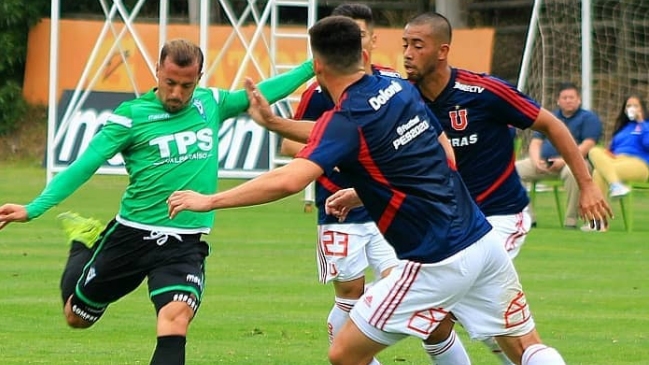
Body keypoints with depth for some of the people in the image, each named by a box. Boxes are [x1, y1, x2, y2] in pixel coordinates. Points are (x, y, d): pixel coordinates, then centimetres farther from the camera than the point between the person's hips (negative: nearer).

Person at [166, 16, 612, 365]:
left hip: (437, 264, -7)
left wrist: (209, 200, -20)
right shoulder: (400, 89, 9)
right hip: (484, 240, 7)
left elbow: (290, 180, -26)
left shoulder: (347, 120, -11)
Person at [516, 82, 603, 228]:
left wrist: (563, 161, -20)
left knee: (572, 172, -41)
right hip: (544, 163, 6)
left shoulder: (589, 118, 6)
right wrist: (536, 161, -6)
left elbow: (587, 145, -8)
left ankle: (570, 220, -32)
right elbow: (535, 142, 16)